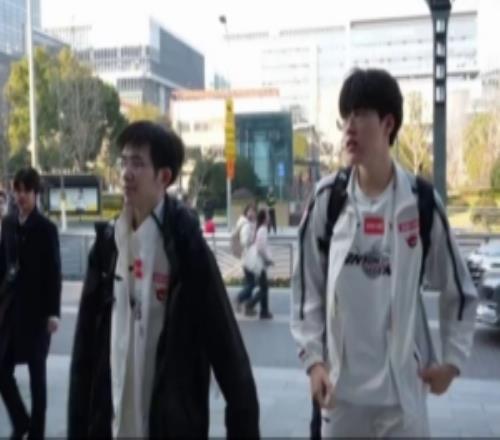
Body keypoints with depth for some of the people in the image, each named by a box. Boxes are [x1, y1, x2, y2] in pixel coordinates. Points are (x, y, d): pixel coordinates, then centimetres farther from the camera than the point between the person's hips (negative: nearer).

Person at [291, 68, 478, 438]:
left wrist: (453, 359, 2)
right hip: (341, 387, 1)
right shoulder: (328, 198, -3)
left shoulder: (423, 202, -5)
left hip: (403, 389, 0)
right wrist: (312, 358, -3)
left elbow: (460, 289, 7)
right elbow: (308, 286, 4)